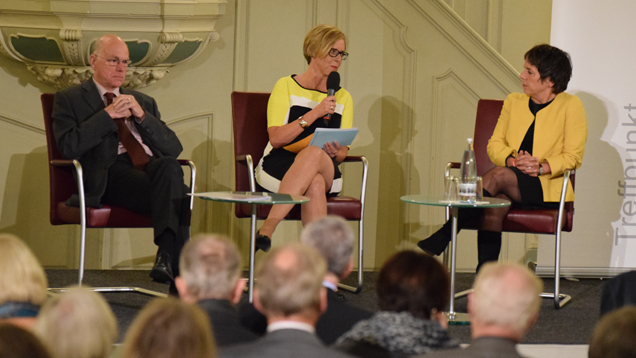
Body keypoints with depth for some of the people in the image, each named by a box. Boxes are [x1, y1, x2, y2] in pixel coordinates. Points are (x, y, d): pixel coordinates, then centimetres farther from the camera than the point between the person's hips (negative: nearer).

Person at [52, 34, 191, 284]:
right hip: (112, 173, -4)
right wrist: (107, 114, -5)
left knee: (168, 167, -36)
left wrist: (141, 115, 4)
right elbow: (69, 146, -2)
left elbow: (174, 149, 18)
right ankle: (177, 262, -40)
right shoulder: (69, 100, 17)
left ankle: (167, 256, -46)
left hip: (153, 168, 4)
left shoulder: (144, 102, 31)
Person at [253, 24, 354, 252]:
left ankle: (267, 228, -43)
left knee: (314, 154, -36)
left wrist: (334, 153, -11)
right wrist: (314, 114, -14)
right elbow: (276, 138, -6)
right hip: (278, 165, -2)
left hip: (325, 169, 2)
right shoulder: (286, 86, 6)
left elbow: (343, 153, 14)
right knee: (315, 183, -38)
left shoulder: (343, 97, 18)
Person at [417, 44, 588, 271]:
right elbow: (494, 144, 13)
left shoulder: (570, 106, 2)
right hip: (510, 183, 4)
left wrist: (542, 167, -18)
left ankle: (443, 236, -36)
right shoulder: (514, 101, 18)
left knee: (499, 176, -33)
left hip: (548, 188, -4)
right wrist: (512, 160, -9)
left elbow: (573, 156, -3)